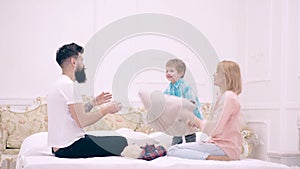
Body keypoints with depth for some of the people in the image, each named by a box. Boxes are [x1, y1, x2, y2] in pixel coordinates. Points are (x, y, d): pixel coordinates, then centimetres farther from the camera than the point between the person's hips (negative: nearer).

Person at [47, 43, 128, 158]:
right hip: (71, 147, -11)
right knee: (121, 142, -8)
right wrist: (105, 110, -7)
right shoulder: (67, 85, -16)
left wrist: (93, 103, 17)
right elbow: (82, 121, -20)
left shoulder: (59, 84, 16)